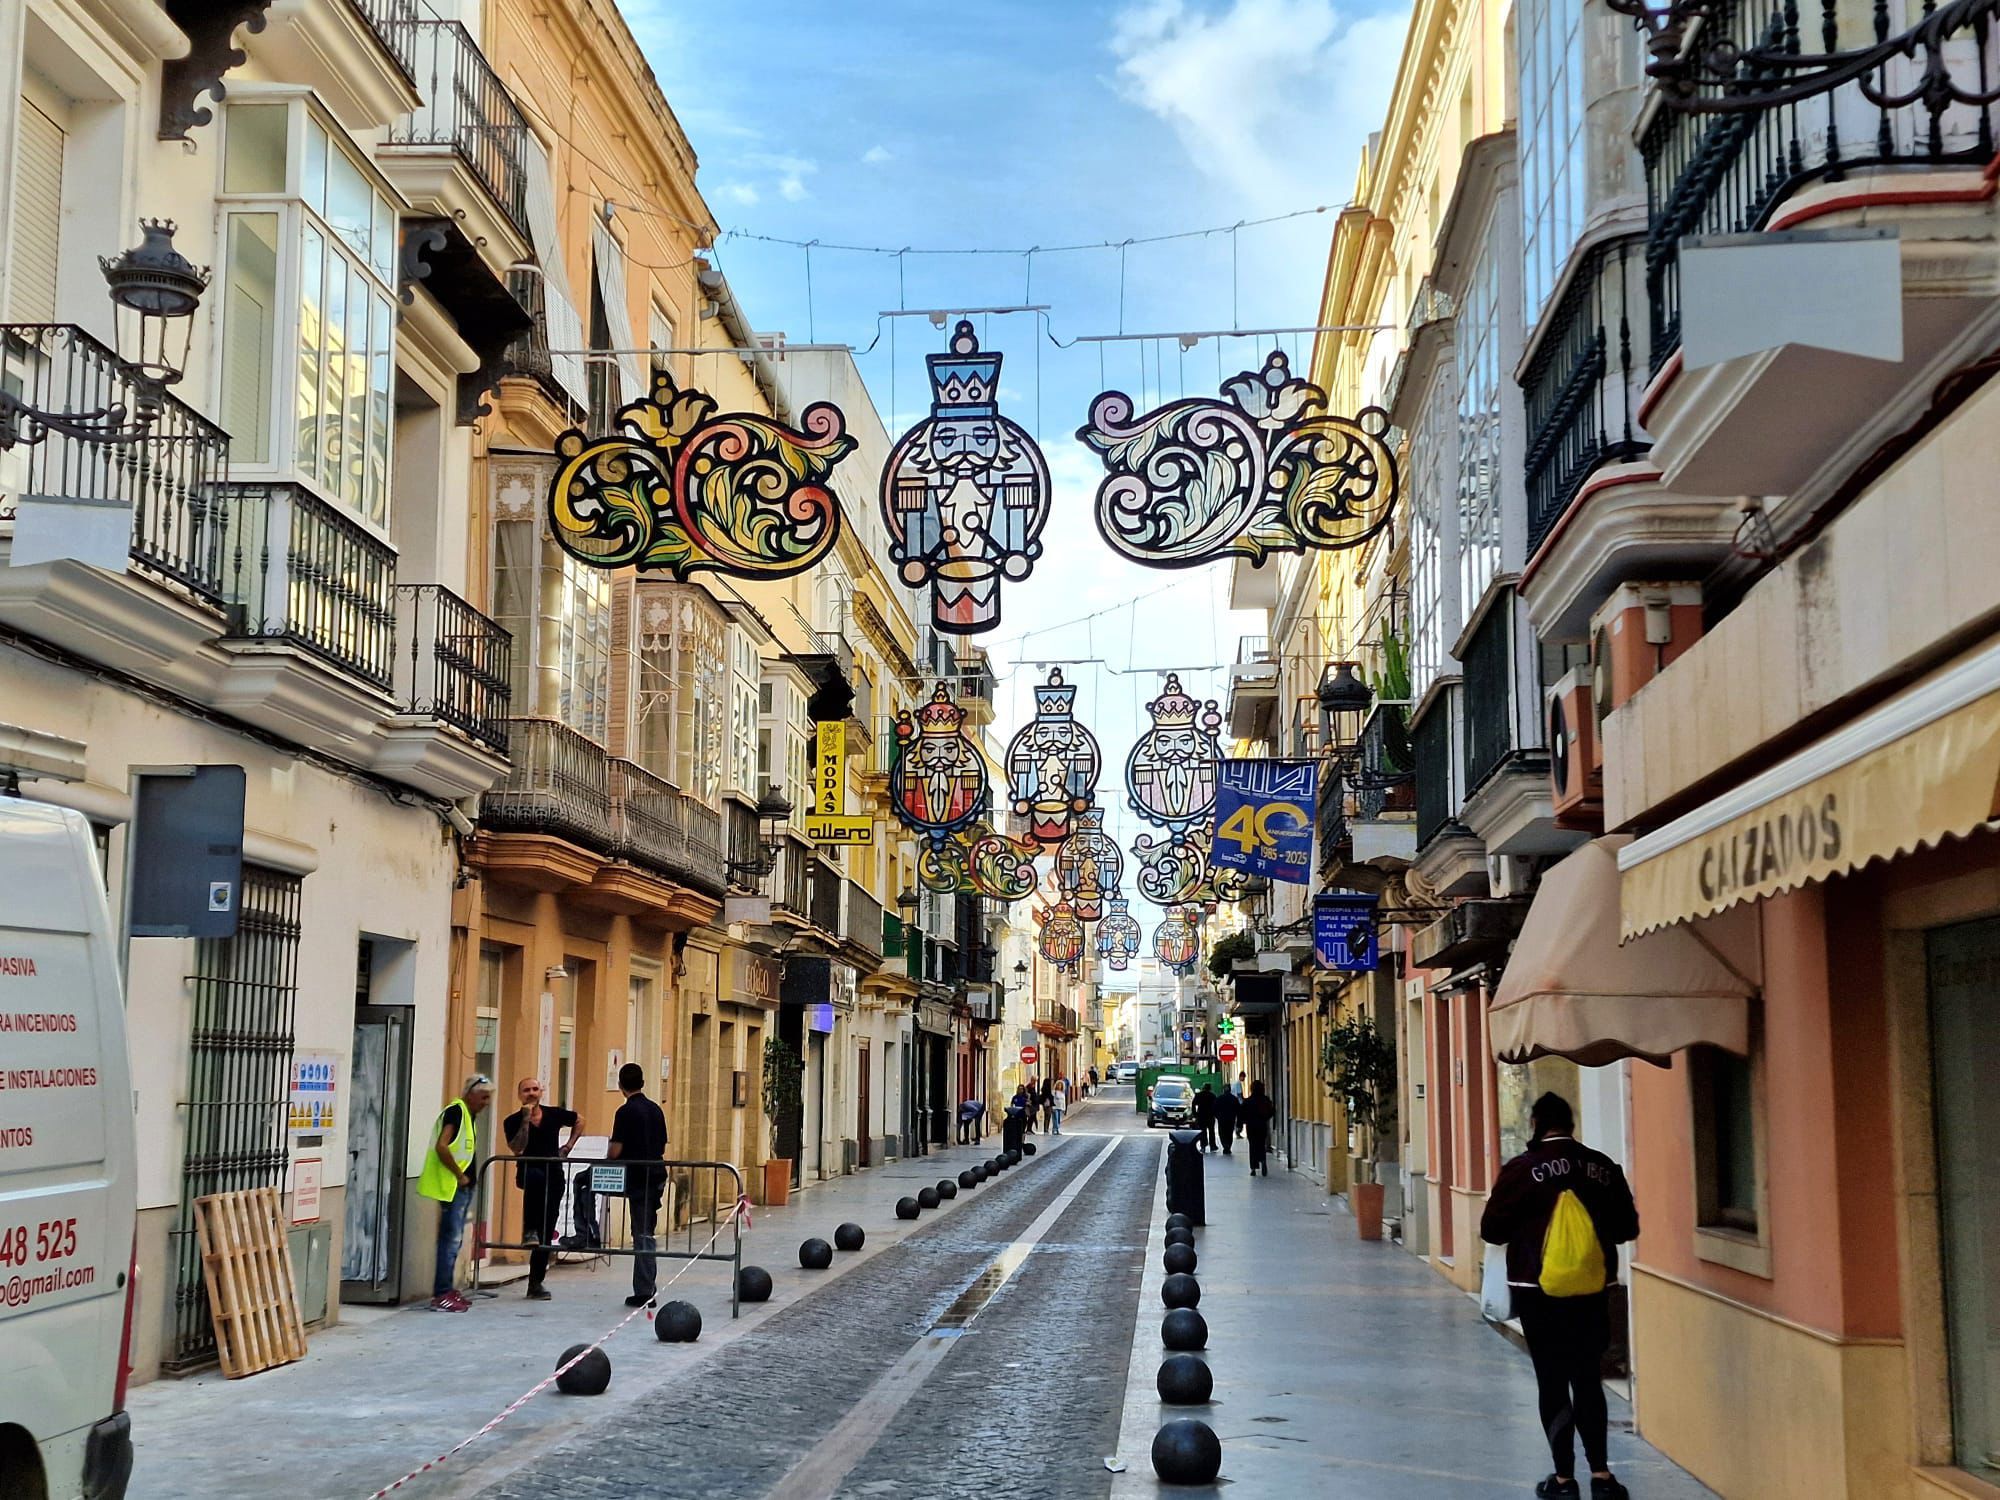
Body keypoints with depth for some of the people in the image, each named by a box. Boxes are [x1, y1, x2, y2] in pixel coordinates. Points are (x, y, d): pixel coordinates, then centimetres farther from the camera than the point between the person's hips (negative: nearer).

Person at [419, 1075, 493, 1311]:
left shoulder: (469, 1115, 17)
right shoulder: (456, 1111, -12)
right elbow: (441, 1147, -23)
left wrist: (465, 1177, 11)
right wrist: (460, 1175, -16)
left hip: (462, 1186, 10)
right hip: (452, 1185, -10)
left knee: (454, 1239, 13)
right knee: (451, 1238, -10)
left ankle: (446, 1289, 19)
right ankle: (441, 1295, -8)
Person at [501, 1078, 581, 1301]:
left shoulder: (555, 1114, 3)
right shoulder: (513, 1121, -3)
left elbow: (579, 1121, 22)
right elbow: (517, 1149, -17)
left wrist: (569, 1145, 11)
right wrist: (526, 1120, -18)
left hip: (554, 1176, 3)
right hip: (528, 1172, -3)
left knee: (546, 1233, 2)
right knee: (537, 1177, -41)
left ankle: (536, 1283, 8)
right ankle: (530, 1230, -27)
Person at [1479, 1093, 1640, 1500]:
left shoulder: (1521, 1169, -11)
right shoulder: (1603, 1167, -2)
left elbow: (1492, 1230, -7)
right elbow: (1627, 1227, 7)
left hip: (1539, 1291, -3)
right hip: (1592, 1289, 3)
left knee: (1552, 1381, 7)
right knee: (1588, 1378, 14)